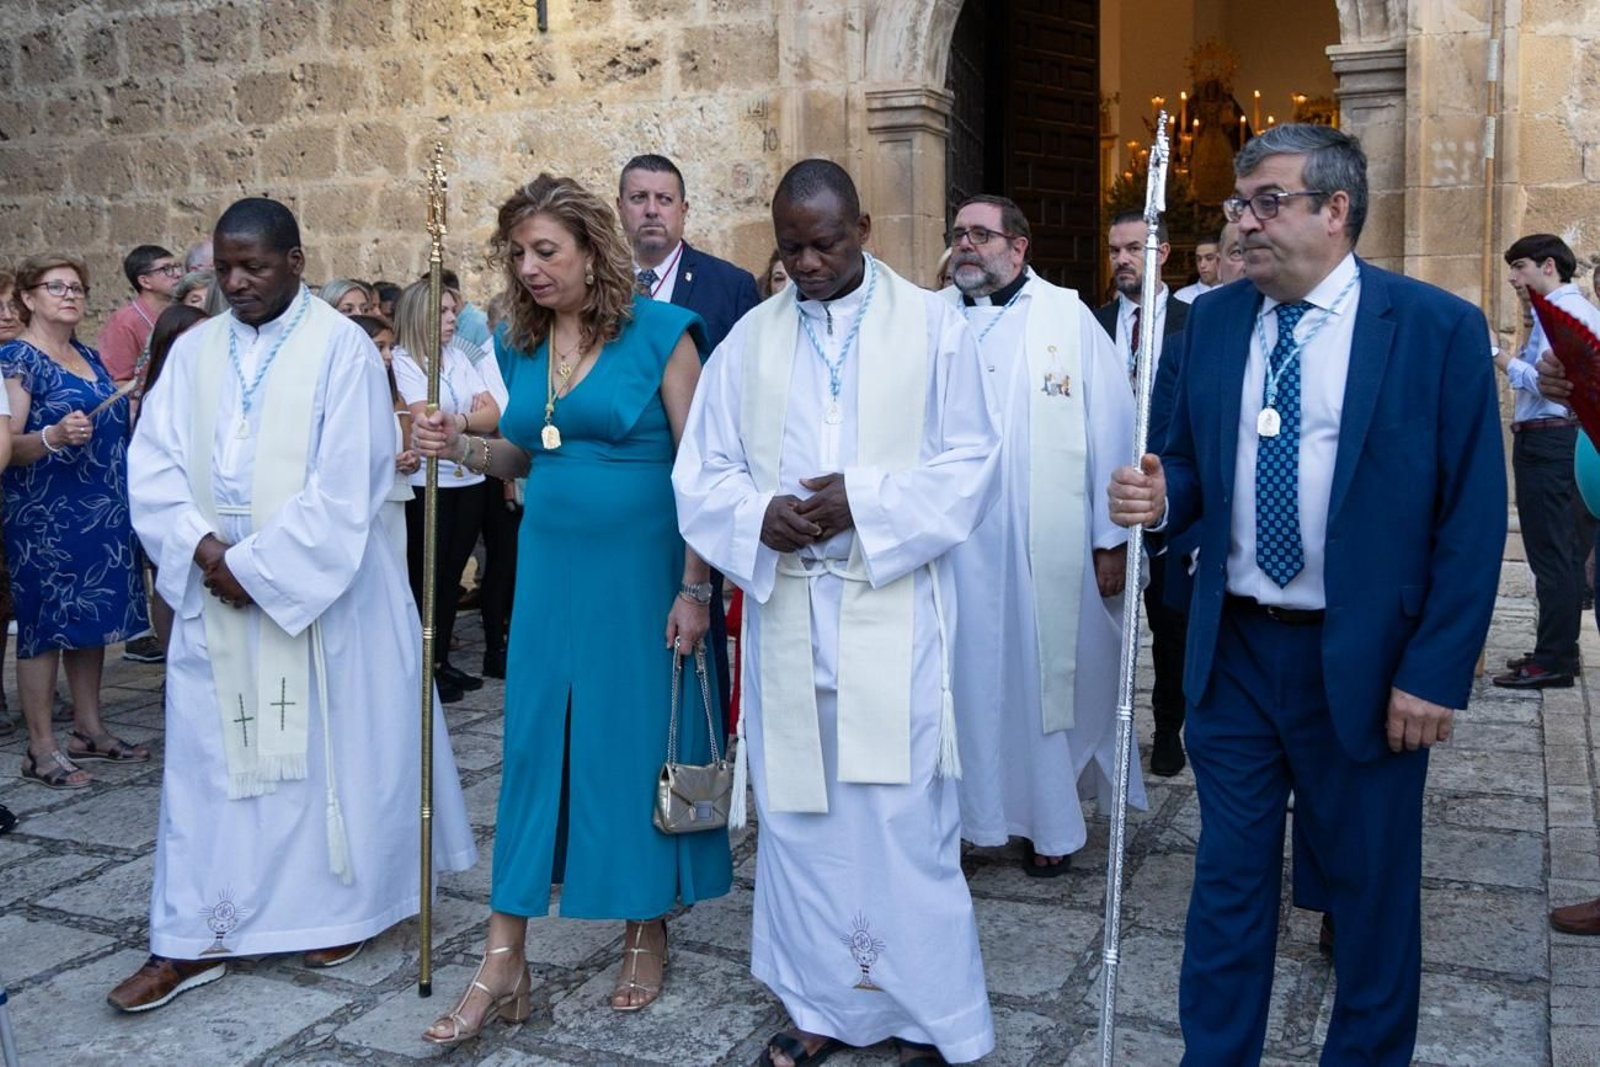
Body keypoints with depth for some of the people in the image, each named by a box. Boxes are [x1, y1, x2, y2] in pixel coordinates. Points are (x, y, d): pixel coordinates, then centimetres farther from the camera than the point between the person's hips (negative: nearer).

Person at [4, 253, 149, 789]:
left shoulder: (89, 356, 14)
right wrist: (53, 437, -32)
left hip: (102, 512, 8)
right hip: (45, 516, -8)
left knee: (93, 618, 13)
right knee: (44, 622, -3)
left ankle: (89, 730, 23)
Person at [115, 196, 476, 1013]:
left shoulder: (340, 347, -8)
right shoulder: (194, 350, 8)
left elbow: (343, 485, -14)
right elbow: (155, 464, 4)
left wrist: (260, 567, -15)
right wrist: (202, 546, -13)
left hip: (318, 591, -4)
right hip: (216, 590, 5)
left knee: (329, 749, 6)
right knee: (208, 754, 6)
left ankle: (338, 910, 23)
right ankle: (194, 936, 14)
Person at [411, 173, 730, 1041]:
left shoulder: (660, 333, -8)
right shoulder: (519, 343, 8)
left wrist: (693, 588, -13)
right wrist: (463, 448, -2)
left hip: (639, 570, -4)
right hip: (551, 567, 5)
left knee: (639, 738, 5)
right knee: (533, 745, 5)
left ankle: (646, 931, 25)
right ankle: (502, 965, 11)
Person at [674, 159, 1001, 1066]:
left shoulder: (934, 325, 2)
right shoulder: (750, 340, 9)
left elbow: (973, 464, -3)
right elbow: (704, 473, 7)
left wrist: (866, 500, -16)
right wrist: (759, 515, -14)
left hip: (893, 612, -3)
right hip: (784, 612, 3)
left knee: (904, 818, -1)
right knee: (797, 813, 9)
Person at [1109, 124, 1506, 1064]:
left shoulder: (1439, 329, -9)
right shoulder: (1215, 321, 4)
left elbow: (1473, 517, -9)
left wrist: (1434, 672, -13)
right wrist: (1162, 495, -12)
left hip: (1365, 662, -3)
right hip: (1235, 649, 3)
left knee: (1371, 889, 14)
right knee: (1229, 878, 13)